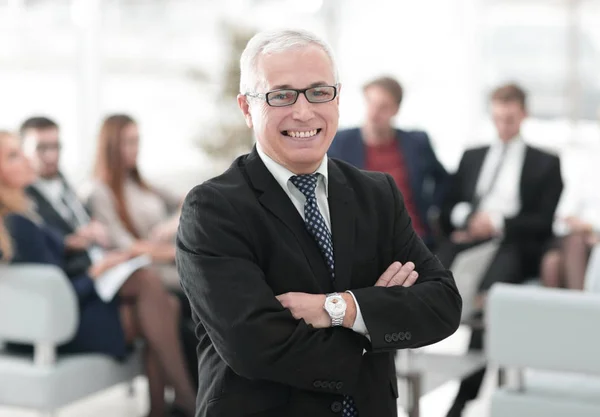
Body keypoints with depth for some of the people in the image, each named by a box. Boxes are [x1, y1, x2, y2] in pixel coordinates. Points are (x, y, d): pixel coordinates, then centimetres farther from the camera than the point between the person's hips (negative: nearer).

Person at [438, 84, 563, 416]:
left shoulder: (545, 164, 18)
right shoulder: (471, 157, 29)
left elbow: (545, 221, 8)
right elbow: (447, 207, 23)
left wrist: (499, 222, -7)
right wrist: (464, 217, -1)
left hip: (512, 245, -4)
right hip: (466, 237, 4)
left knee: (487, 296, -37)